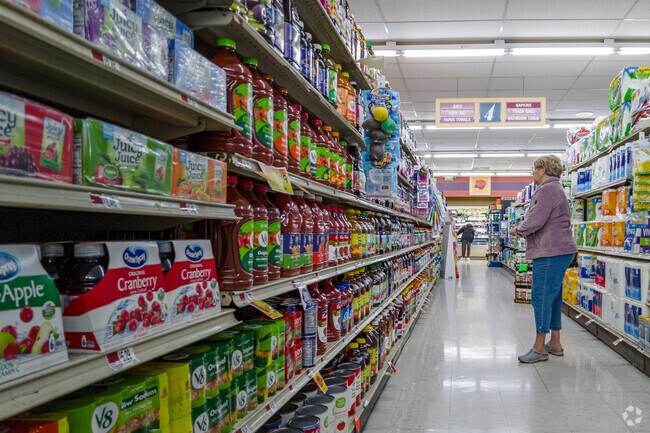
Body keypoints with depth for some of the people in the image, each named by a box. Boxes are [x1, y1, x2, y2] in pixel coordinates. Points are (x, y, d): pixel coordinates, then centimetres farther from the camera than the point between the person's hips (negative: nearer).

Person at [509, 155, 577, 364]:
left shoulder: (547, 189, -14)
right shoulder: (555, 189, 21)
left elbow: (535, 221, -21)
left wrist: (517, 230, -3)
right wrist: (523, 231, 12)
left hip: (551, 252, -11)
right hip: (557, 251, 11)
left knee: (541, 297, -8)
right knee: (553, 296, 14)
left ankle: (540, 348, -4)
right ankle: (555, 343, 22)